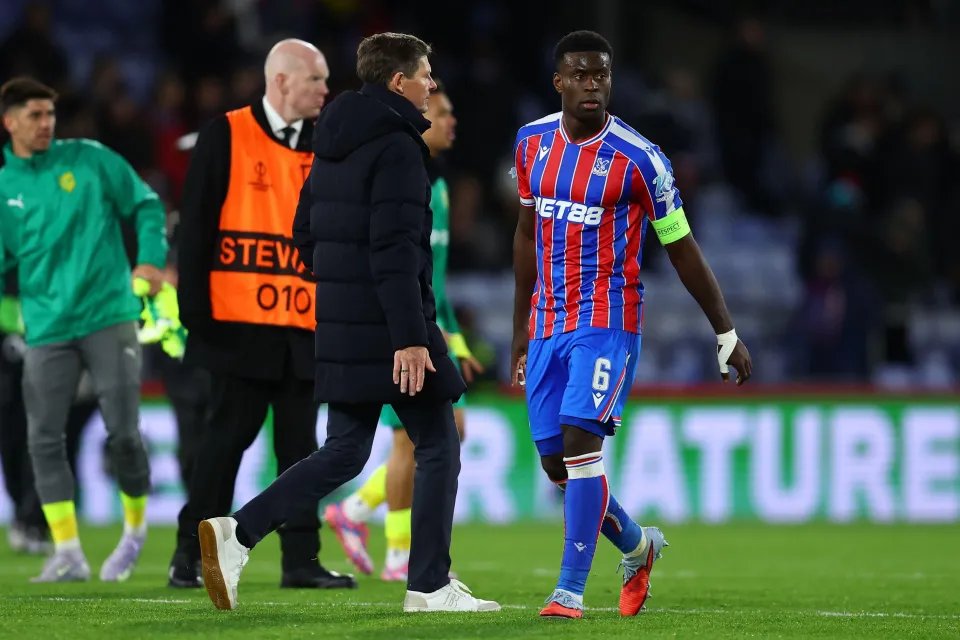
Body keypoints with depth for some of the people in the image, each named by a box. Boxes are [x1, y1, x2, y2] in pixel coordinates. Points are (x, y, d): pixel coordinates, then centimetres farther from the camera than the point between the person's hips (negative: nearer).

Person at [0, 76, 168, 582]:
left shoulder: (89, 160, 1)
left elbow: (145, 205, 7)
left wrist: (151, 259, -8)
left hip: (107, 317, -2)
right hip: (47, 328, 2)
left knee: (123, 433, -4)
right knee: (44, 439, -5)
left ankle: (135, 530, 19)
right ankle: (67, 554, 2)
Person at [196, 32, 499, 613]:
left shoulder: (334, 146, 14)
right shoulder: (396, 146, -13)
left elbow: (306, 238, 19)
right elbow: (396, 248, -21)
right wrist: (410, 337, -22)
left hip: (342, 323, 8)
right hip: (389, 325, -8)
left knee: (345, 452, 12)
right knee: (438, 446, 3)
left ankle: (239, 533, -2)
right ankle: (430, 585, 5)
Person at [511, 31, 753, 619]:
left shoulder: (637, 157, -9)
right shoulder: (533, 142, 6)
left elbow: (682, 246, -2)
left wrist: (728, 334, 1)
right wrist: (521, 330, 20)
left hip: (607, 321, -5)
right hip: (548, 322, 5)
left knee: (580, 440, -19)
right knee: (555, 461, 5)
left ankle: (572, 591, -17)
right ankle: (639, 545, 31)